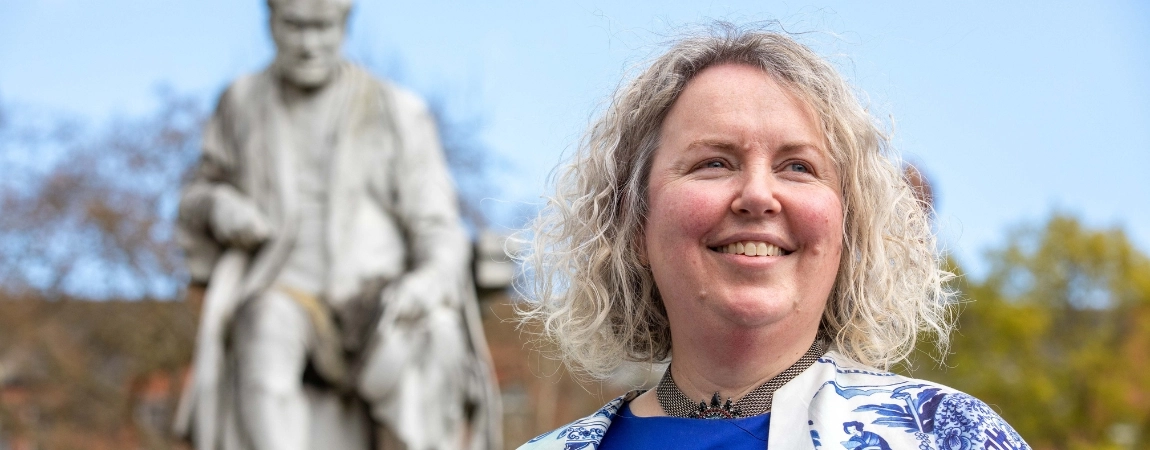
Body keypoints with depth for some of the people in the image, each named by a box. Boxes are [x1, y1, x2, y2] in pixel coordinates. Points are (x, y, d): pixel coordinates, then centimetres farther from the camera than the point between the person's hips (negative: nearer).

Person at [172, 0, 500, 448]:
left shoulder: (397, 112, 2)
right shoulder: (242, 102, 10)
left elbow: (438, 229, 1)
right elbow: (199, 195, 23)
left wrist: (432, 279, -22)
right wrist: (219, 207, -2)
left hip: (372, 299, -1)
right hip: (280, 295, 1)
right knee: (266, 349, -35)